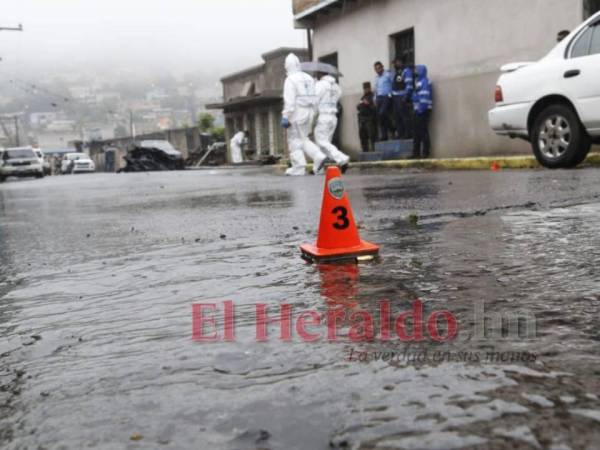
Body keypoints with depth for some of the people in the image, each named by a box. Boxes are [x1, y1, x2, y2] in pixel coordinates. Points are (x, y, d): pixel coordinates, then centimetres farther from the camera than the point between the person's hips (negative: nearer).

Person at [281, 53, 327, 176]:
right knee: (303, 139, 17)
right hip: (309, 113, 7)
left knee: (295, 140, 1)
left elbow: (289, 100, -18)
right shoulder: (308, 78, 13)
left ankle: (298, 168, 1)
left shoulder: (290, 80, -10)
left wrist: (285, 117, -17)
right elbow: (314, 98, 12)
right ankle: (318, 157, 0)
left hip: (296, 114, -7)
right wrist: (313, 114, 17)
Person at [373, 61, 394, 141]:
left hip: (387, 97, -7)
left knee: (382, 113, -23)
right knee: (379, 116, 2)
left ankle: (391, 129, -5)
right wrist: (375, 99, 16)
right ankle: (384, 135, 8)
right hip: (379, 98, 8)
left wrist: (392, 94, -18)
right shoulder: (377, 78, 20)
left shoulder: (388, 75, -3)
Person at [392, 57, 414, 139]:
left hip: (403, 98, -9)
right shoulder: (397, 72, 20)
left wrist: (406, 97, -20)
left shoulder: (406, 71, -7)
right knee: (398, 117, 7)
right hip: (396, 98, 9)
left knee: (405, 116, -9)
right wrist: (392, 95, 14)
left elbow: (409, 85, -15)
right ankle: (400, 134, 11)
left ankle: (408, 134, -7)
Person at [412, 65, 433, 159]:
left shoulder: (424, 81, -10)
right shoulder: (418, 81, 21)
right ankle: (416, 153, 17)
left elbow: (425, 96, -18)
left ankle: (425, 153, -7)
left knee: (423, 131, -9)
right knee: (417, 132, 11)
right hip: (418, 110, 10)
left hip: (423, 110, -10)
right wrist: (416, 108, 16)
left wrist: (421, 108, -22)